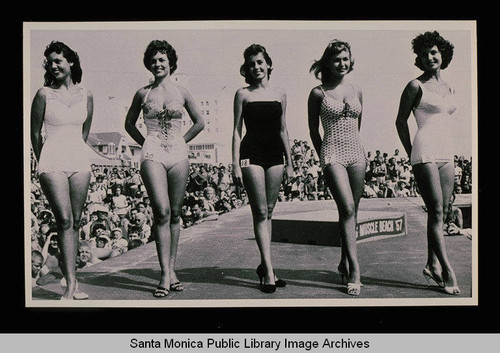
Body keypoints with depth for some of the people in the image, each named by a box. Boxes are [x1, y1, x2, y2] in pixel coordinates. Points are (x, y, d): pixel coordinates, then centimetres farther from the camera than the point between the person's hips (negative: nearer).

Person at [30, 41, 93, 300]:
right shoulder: (44, 94, 0)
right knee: (65, 221, -12)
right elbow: (35, 133, 8)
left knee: (75, 223, 4)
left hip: (79, 161, 3)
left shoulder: (86, 95, 8)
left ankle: (70, 282, 11)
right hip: (52, 162, -3)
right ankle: (71, 284, -11)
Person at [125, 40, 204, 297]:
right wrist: (145, 143, 10)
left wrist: (181, 141, 11)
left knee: (175, 213, 4)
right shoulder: (143, 93, 7)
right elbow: (129, 124, 19)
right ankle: (165, 274, -11)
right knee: (162, 211, -14)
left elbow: (199, 123, 17)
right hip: (153, 155, -2)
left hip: (178, 153, 2)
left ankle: (171, 270, 12)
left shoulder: (181, 93, 8)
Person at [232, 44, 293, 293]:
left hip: (275, 155, 4)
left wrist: (289, 161, 14)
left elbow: (283, 130, 16)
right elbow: (237, 130, 1)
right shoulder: (243, 94, 3)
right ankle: (268, 272, -6)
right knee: (260, 212, -7)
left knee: (268, 212, 7)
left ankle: (264, 266, 18)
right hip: (251, 154, -3)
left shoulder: (280, 94, 12)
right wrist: (236, 164, -6)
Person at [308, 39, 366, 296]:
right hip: (333, 154, -4)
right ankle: (354, 270, -14)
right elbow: (313, 131, 6)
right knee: (348, 208, -16)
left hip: (356, 154, 5)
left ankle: (344, 262, 22)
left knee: (350, 211, 7)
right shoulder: (318, 93, 0)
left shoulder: (356, 92, 12)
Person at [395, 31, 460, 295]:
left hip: (446, 154, 7)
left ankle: (432, 265, 14)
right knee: (436, 212, -9)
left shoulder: (448, 89, 17)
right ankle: (447, 269, -7)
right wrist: (411, 153, 2)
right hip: (425, 153, -7)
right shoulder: (416, 86, -2)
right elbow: (401, 121, 1)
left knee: (442, 211, 6)